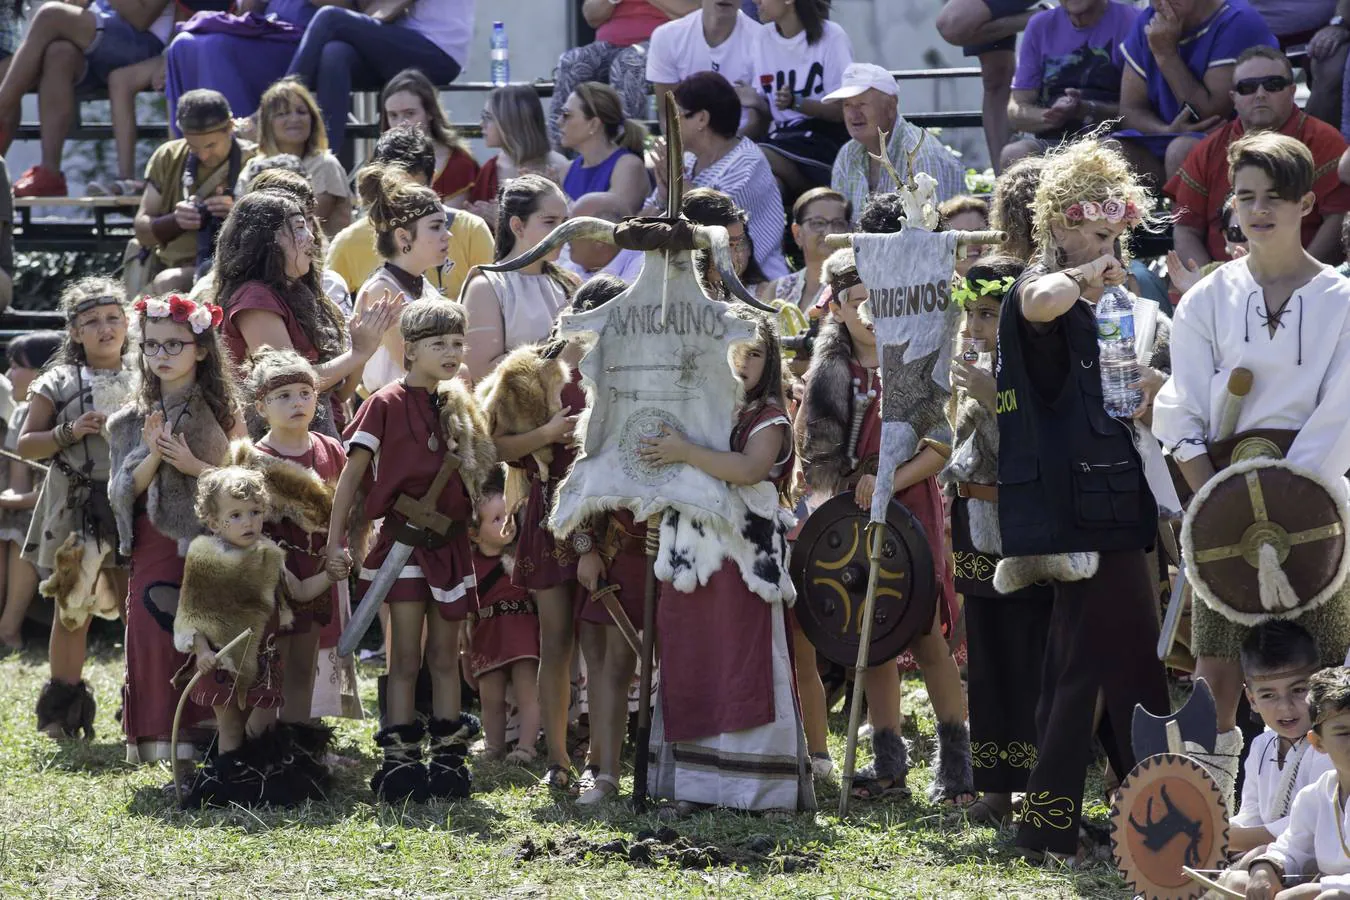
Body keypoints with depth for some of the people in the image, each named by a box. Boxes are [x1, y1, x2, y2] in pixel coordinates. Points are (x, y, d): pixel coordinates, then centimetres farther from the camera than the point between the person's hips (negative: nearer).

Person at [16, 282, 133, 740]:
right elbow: (24, 445, 1)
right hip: (76, 507, -2)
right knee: (72, 607, 0)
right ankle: (62, 706, 8)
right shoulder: (60, 383, 1)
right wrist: (72, 432, -14)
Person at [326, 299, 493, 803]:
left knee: (445, 656, 9)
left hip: (450, 542, 5)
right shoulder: (387, 405, -7)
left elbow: (483, 465, 22)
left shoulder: (458, 407, 12)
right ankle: (399, 761, -3)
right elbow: (353, 473, -7)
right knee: (405, 657, -5)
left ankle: (449, 759, 12)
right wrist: (335, 539, -12)